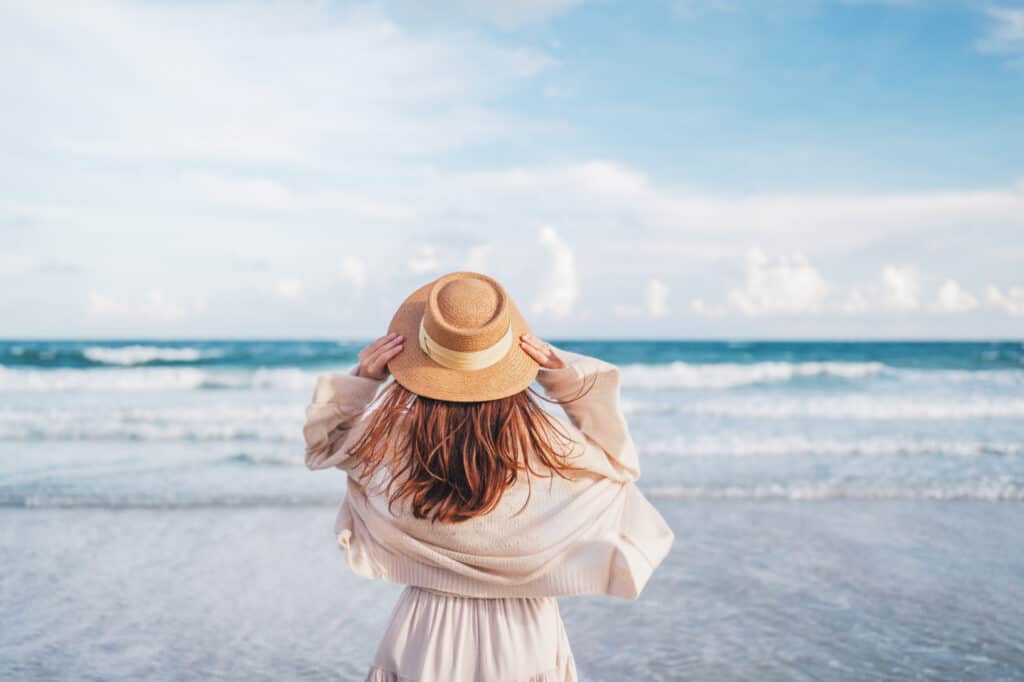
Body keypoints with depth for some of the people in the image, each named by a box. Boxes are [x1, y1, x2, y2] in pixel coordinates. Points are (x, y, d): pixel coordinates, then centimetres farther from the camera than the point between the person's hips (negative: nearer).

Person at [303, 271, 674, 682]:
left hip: (427, 636, 1)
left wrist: (360, 382, -6)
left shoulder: (388, 441, -19)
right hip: (521, 638, -1)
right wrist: (567, 380, -9)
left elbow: (326, 444, 4)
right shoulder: (545, 445, -23)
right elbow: (619, 461, -1)